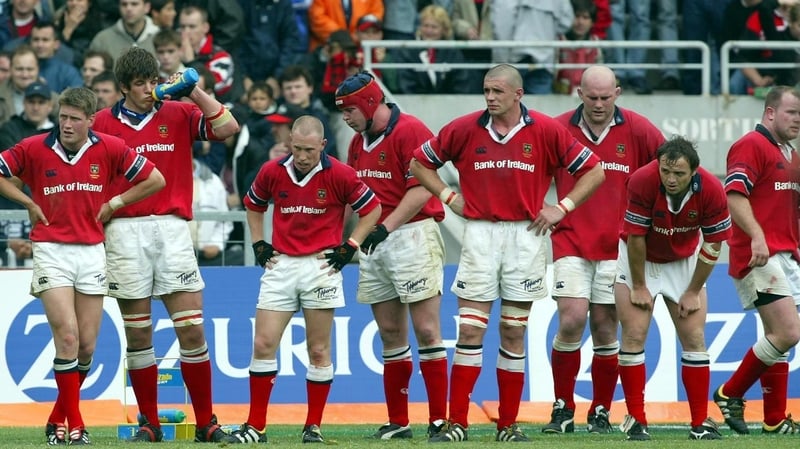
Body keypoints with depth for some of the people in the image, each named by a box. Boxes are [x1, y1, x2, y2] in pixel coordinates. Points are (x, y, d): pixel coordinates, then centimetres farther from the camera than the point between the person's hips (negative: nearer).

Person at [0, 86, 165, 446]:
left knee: (86, 345, 3)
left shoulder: (110, 149, -1)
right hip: (51, 251, -2)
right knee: (67, 336, -16)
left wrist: (114, 203, 3)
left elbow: (155, 180, 5)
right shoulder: (34, 148, -4)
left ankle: (57, 420, 20)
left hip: (91, 251, 2)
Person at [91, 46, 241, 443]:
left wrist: (194, 92, -8)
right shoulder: (102, 123, 7)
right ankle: (149, 423, 10)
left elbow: (228, 128, -2)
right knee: (137, 333, 3)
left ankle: (206, 423, 1)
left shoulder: (178, 115, 8)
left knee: (191, 328, -4)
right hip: (125, 231, 0)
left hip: (172, 228, 0)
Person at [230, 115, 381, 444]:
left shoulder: (339, 175, -7)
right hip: (280, 264, 2)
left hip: (321, 266, -2)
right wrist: (258, 244, 10)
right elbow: (253, 205, 20)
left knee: (319, 351, 2)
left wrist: (350, 247, -2)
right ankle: (255, 426, 2)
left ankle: (314, 426, 10)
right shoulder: (272, 172, 1)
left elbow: (372, 208, 4)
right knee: (263, 344, -4)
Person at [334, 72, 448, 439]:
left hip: (411, 235, -8)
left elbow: (421, 190, -17)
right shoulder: (359, 140, 16)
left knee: (426, 332, -8)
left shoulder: (411, 132, -10)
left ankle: (439, 420, -7)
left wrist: (386, 227, -22)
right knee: (390, 335, 9)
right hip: (373, 243, 8)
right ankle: (397, 422, 13)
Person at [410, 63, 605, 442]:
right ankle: (456, 423, -4)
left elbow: (593, 170, 6)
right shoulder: (464, 129, 1)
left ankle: (508, 426, 11)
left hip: (525, 235, 0)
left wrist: (562, 208, -2)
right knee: (470, 329, -5)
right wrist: (449, 197, 4)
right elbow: (420, 162, 14)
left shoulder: (545, 131, -1)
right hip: (480, 233, 0)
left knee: (514, 333, 5)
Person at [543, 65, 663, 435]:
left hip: (616, 247, 0)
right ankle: (563, 408, 0)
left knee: (605, 331, 2)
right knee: (571, 321, -13)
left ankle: (601, 411, 15)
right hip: (570, 242, 0)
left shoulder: (637, 130, -1)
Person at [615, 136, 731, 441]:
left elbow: (712, 245, -13)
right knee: (634, 336, -8)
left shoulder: (711, 191, -25)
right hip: (639, 260, -2)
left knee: (694, 338, -2)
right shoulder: (642, 182, -31)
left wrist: (693, 292, -8)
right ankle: (635, 419, -1)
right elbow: (635, 238, -21)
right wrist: (639, 287, -15)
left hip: (684, 261, 2)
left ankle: (701, 422, 3)